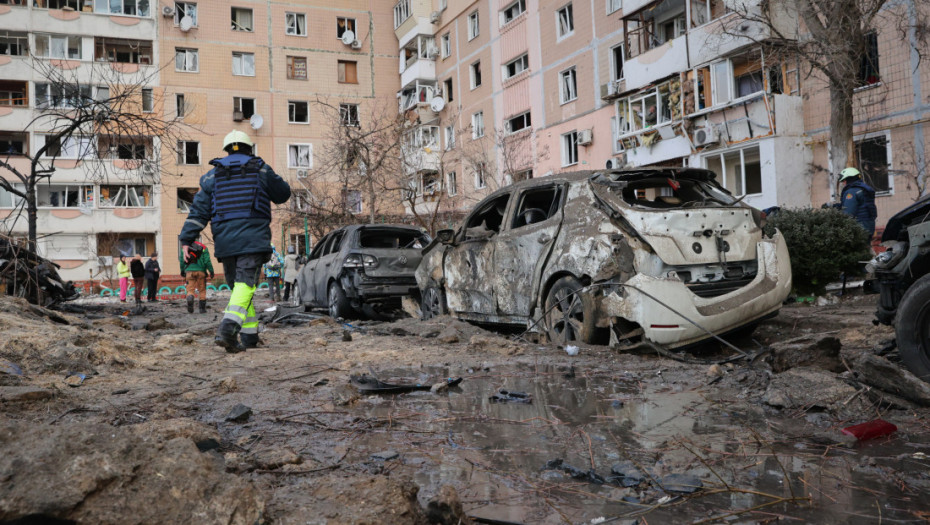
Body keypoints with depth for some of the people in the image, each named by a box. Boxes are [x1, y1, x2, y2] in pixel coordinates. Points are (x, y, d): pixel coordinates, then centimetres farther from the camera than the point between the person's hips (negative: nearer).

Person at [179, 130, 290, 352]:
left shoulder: (212, 175, 13)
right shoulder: (261, 170, 8)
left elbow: (198, 210, 6)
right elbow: (283, 194, 20)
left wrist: (187, 240, 4)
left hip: (225, 241, 3)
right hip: (253, 238, -3)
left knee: (238, 286, 14)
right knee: (245, 284, -12)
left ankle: (250, 335, 15)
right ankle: (227, 329, -32)